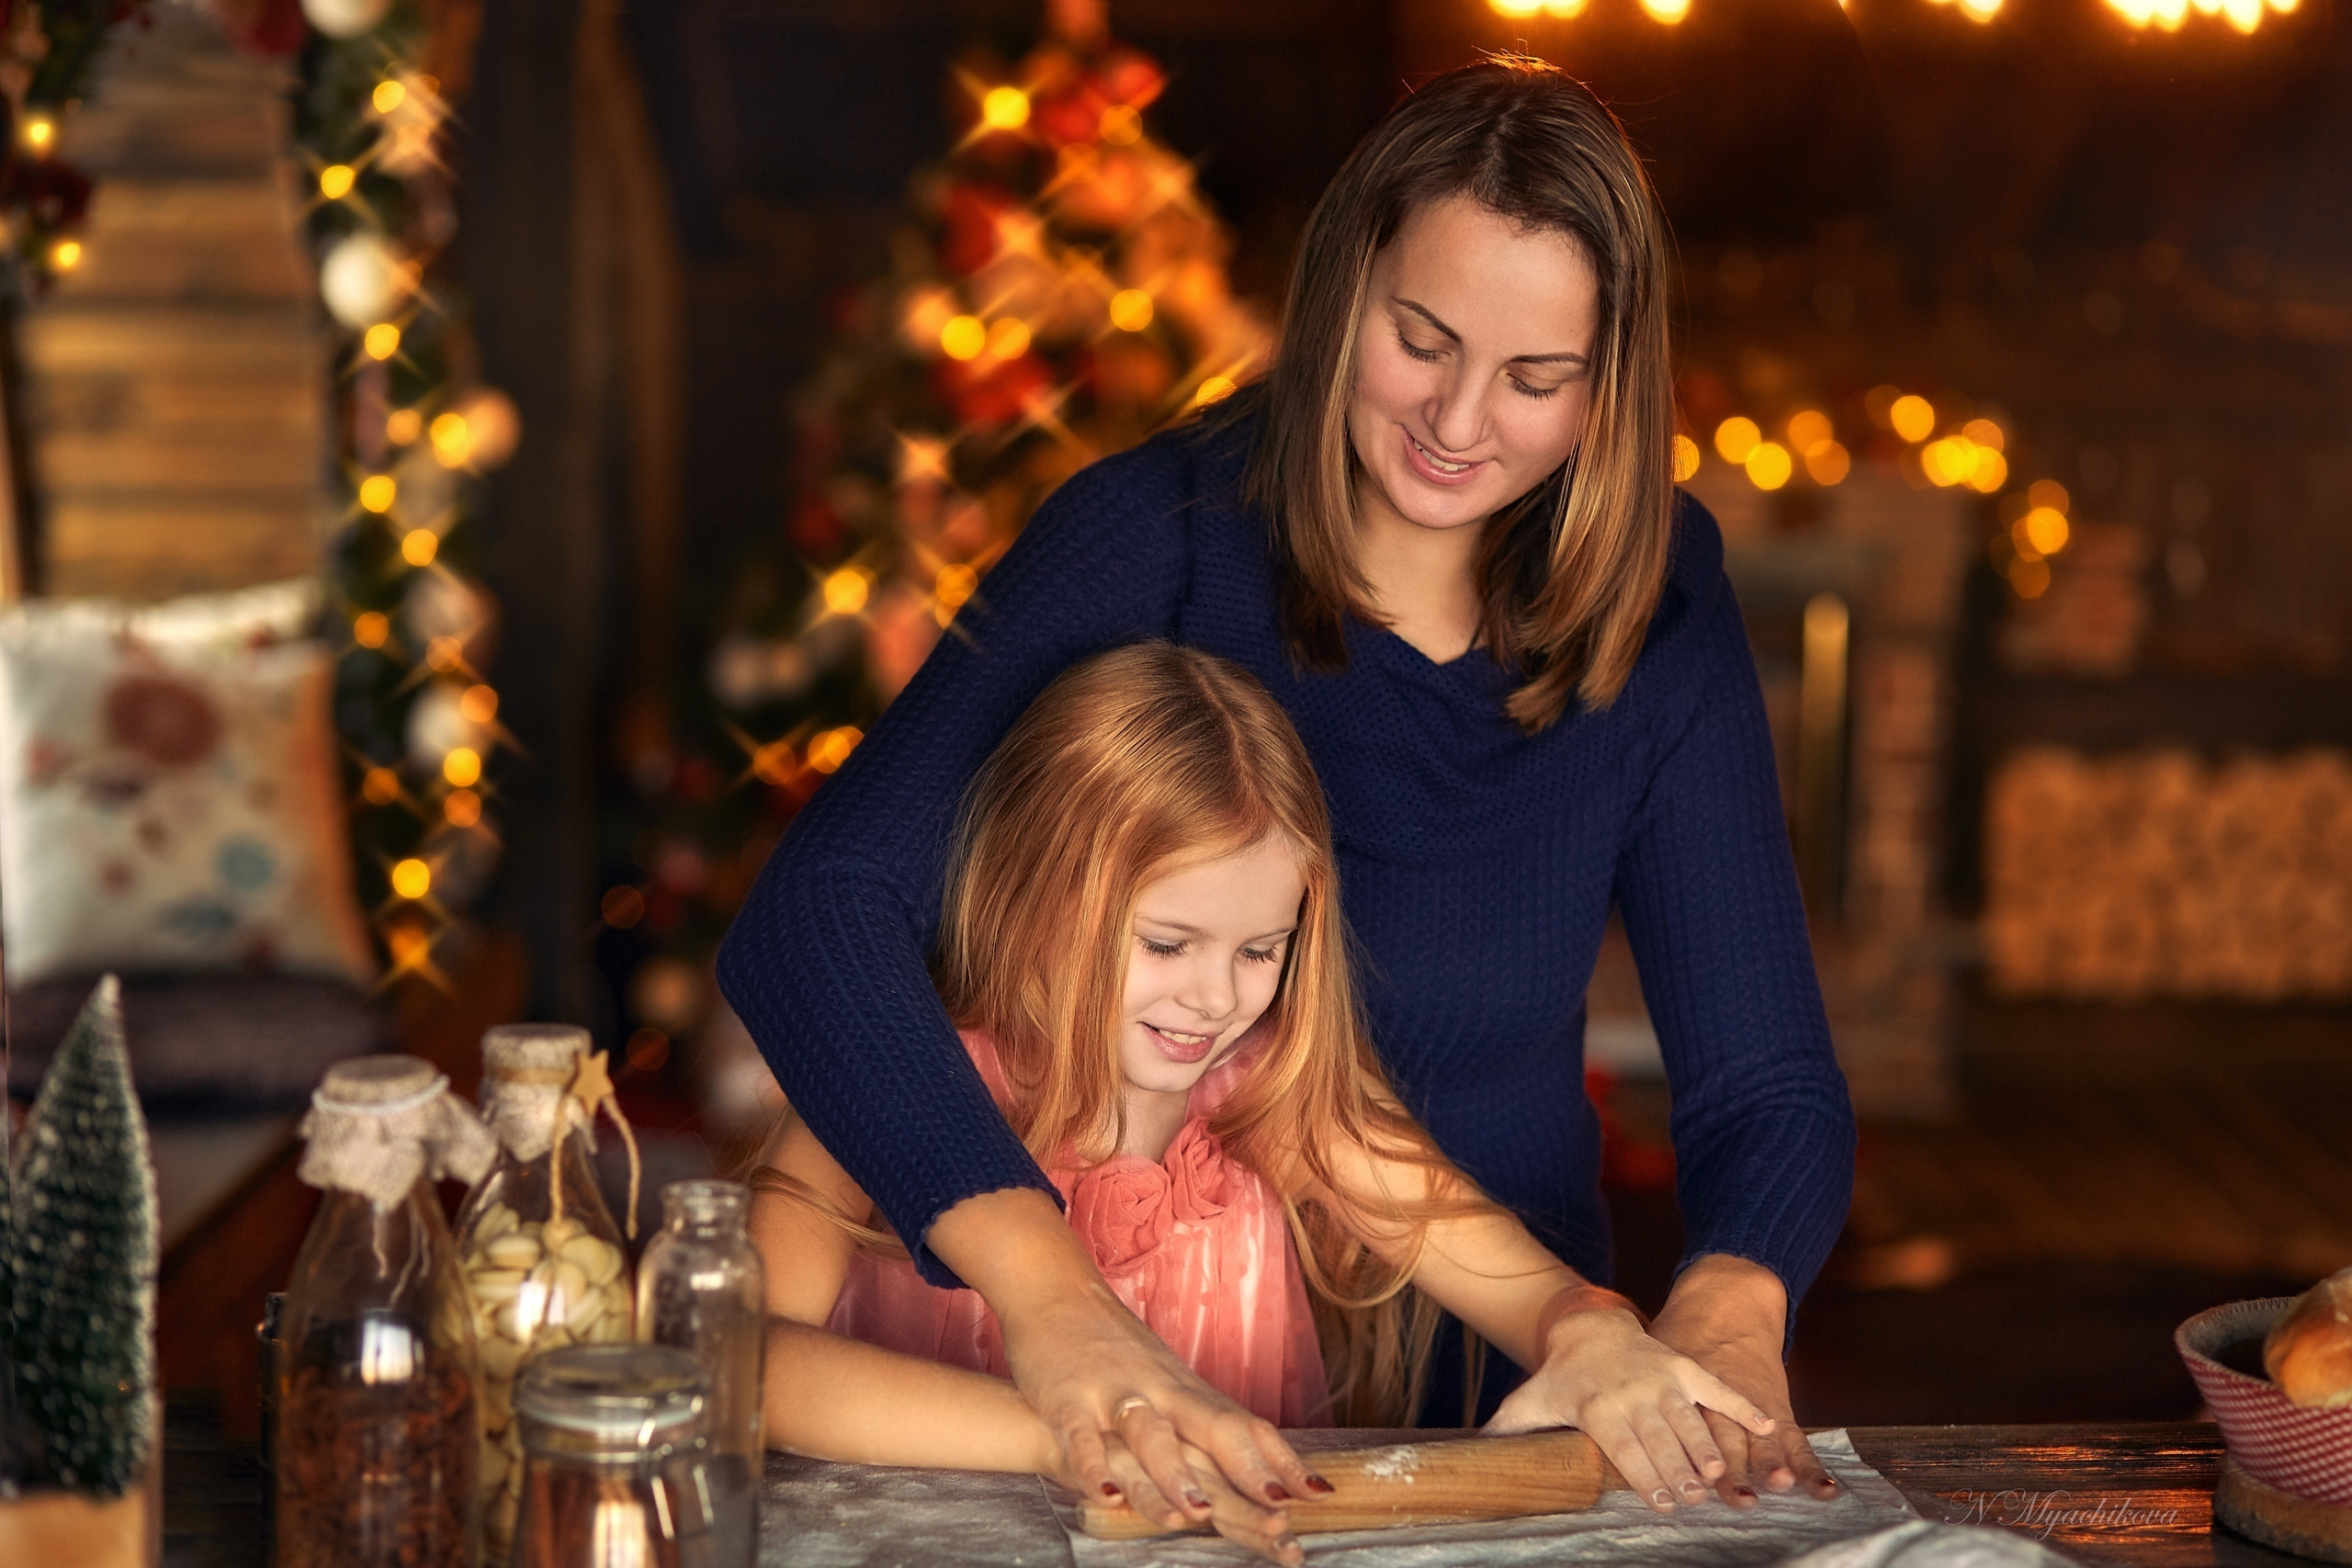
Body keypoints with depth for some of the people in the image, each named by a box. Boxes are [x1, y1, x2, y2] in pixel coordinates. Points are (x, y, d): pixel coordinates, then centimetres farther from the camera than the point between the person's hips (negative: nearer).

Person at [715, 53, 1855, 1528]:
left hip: (1503, 1401, 2)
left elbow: (1771, 1087, -3)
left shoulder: (1657, 616, -4)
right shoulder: (1157, 536, -14)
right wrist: (1048, 1291, -40)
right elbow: (817, 914, -26)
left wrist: (1729, 1304, -25)